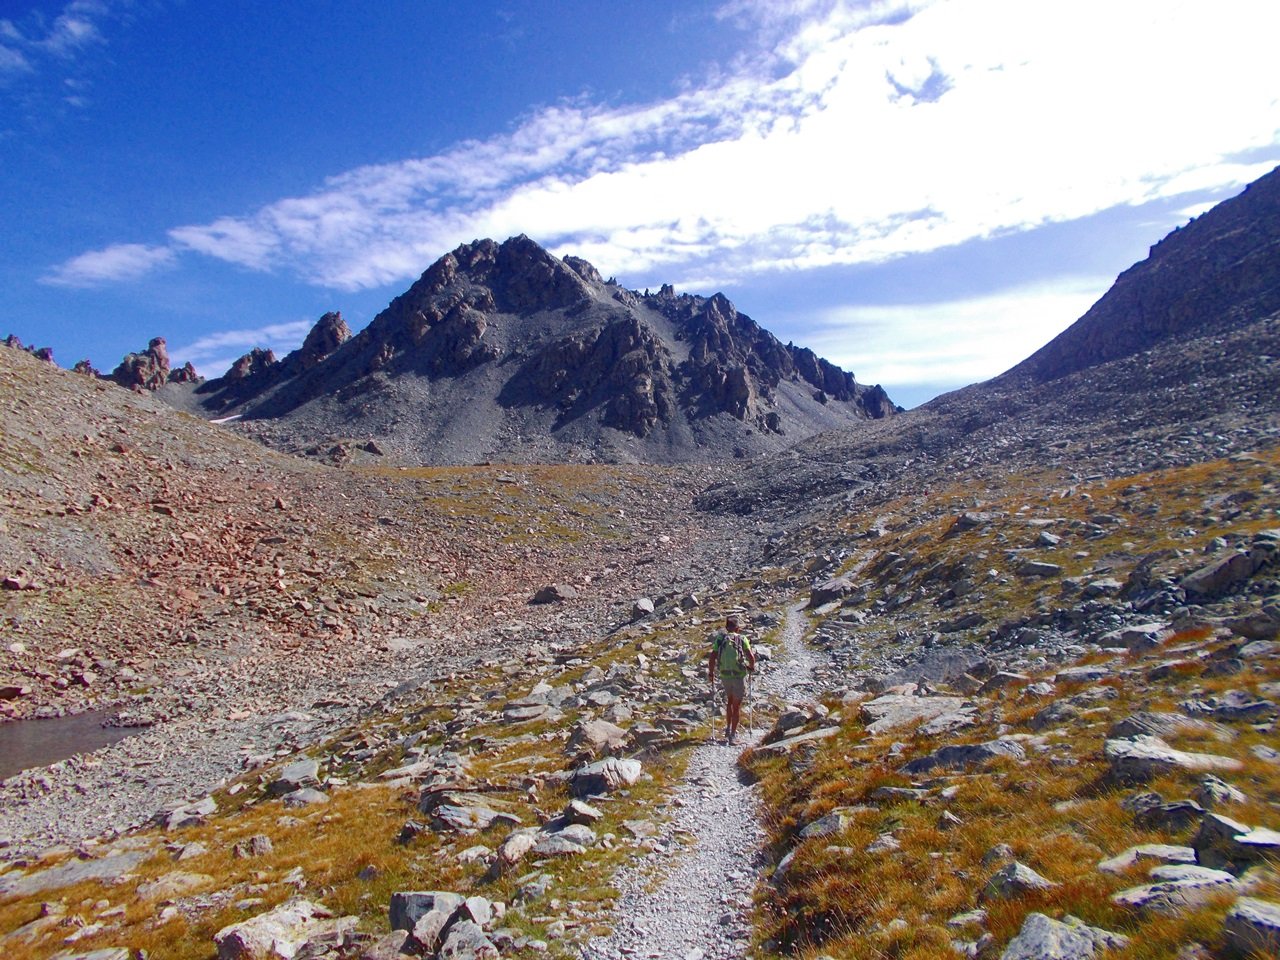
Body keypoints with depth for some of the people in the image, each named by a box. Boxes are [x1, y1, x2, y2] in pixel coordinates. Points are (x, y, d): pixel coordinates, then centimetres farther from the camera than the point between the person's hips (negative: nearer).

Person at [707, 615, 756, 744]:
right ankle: (733, 734, 10)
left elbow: (712, 658, -4)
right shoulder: (742, 639, -5)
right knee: (736, 705, 8)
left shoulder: (719, 639, 2)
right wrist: (752, 667, 6)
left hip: (724, 675, 3)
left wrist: (710, 673, 8)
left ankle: (728, 729, 26)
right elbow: (751, 657, -13)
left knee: (729, 701, 25)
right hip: (739, 675, -3)